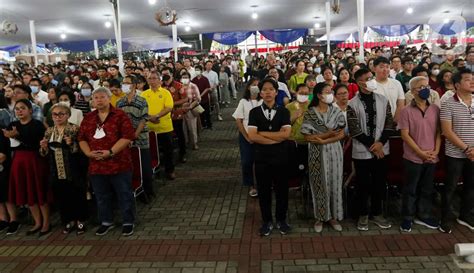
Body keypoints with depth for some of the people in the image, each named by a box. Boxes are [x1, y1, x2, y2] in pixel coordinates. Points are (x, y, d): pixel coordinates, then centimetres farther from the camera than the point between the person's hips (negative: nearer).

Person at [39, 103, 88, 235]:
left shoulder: (75, 129, -6)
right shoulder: (49, 131, 10)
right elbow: (44, 154, 16)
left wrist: (72, 144, -26)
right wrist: (44, 147, -5)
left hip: (73, 171, -5)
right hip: (56, 172, 5)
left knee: (77, 196, 3)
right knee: (61, 197, 12)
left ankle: (80, 221, 20)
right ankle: (69, 221, 28)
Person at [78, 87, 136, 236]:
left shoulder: (120, 115, -6)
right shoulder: (88, 118, 10)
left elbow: (128, 136, -14)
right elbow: (81, 138, 12)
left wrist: (111, 152, -19)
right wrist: (88, 152, -6)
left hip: (119, 163, -5)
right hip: (96, 165, 5)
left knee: (124, 195, 5)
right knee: (102, 196, 16)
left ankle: (128, 222, 20)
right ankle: (106, 222, 32)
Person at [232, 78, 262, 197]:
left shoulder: (263, 102, -3)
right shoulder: (243, 102, -2)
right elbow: (238, 121, -3)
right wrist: (247, 137, -8)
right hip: (246, 137, 0)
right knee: (247, 161, 3)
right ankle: (251, 186, 18)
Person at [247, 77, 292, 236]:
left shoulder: (283, 111, -1)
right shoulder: (255, 112, -2)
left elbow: (286, 134, -15)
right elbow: (252, 136, -14)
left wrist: (262, 133, -14)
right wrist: (276, 138, -14)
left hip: (280, 157, 0)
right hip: (262, 157, 0)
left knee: (281, 189, 11)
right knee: (263, 190, 11)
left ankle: (281, 220, 31)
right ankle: (267, 221, 28)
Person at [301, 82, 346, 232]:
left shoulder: (336, 112, 1)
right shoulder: (309, 113, -6)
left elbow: (341, 134, -3)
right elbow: (307, 137, -10)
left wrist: (323, 140, -16)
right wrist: (328, 134, -16)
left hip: (334, 152, 2)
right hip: (317, 153, -2)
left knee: (334, 183, 7)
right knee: (319, 184, 6)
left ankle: (334, 216, 22)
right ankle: (320, 217, 20)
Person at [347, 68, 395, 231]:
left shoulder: (383, 100, 4)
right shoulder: (352, 104, -7)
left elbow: (390, 124, 3)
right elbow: (354, 130, -11)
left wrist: (381, 143, -10)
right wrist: (372, 146, -12)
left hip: (381, 150, 3)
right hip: (362, 152, -3)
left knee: (379, 183, 11)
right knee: (363, 184, 6)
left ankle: (377, 214, 27)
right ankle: (363, 215, 21)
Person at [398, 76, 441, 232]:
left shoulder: (435, 109, 5)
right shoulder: (407, 111, -8)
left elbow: (438, 132, 8)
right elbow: (405, 135, -11)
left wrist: (436, 151, -5)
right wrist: (421, 152, -14)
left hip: (432, 158, 4)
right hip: (413, 158, -4)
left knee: (427, 189, 14)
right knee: (411, 189, 6)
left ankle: (423, 216, 29)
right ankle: (408, 218, 19)